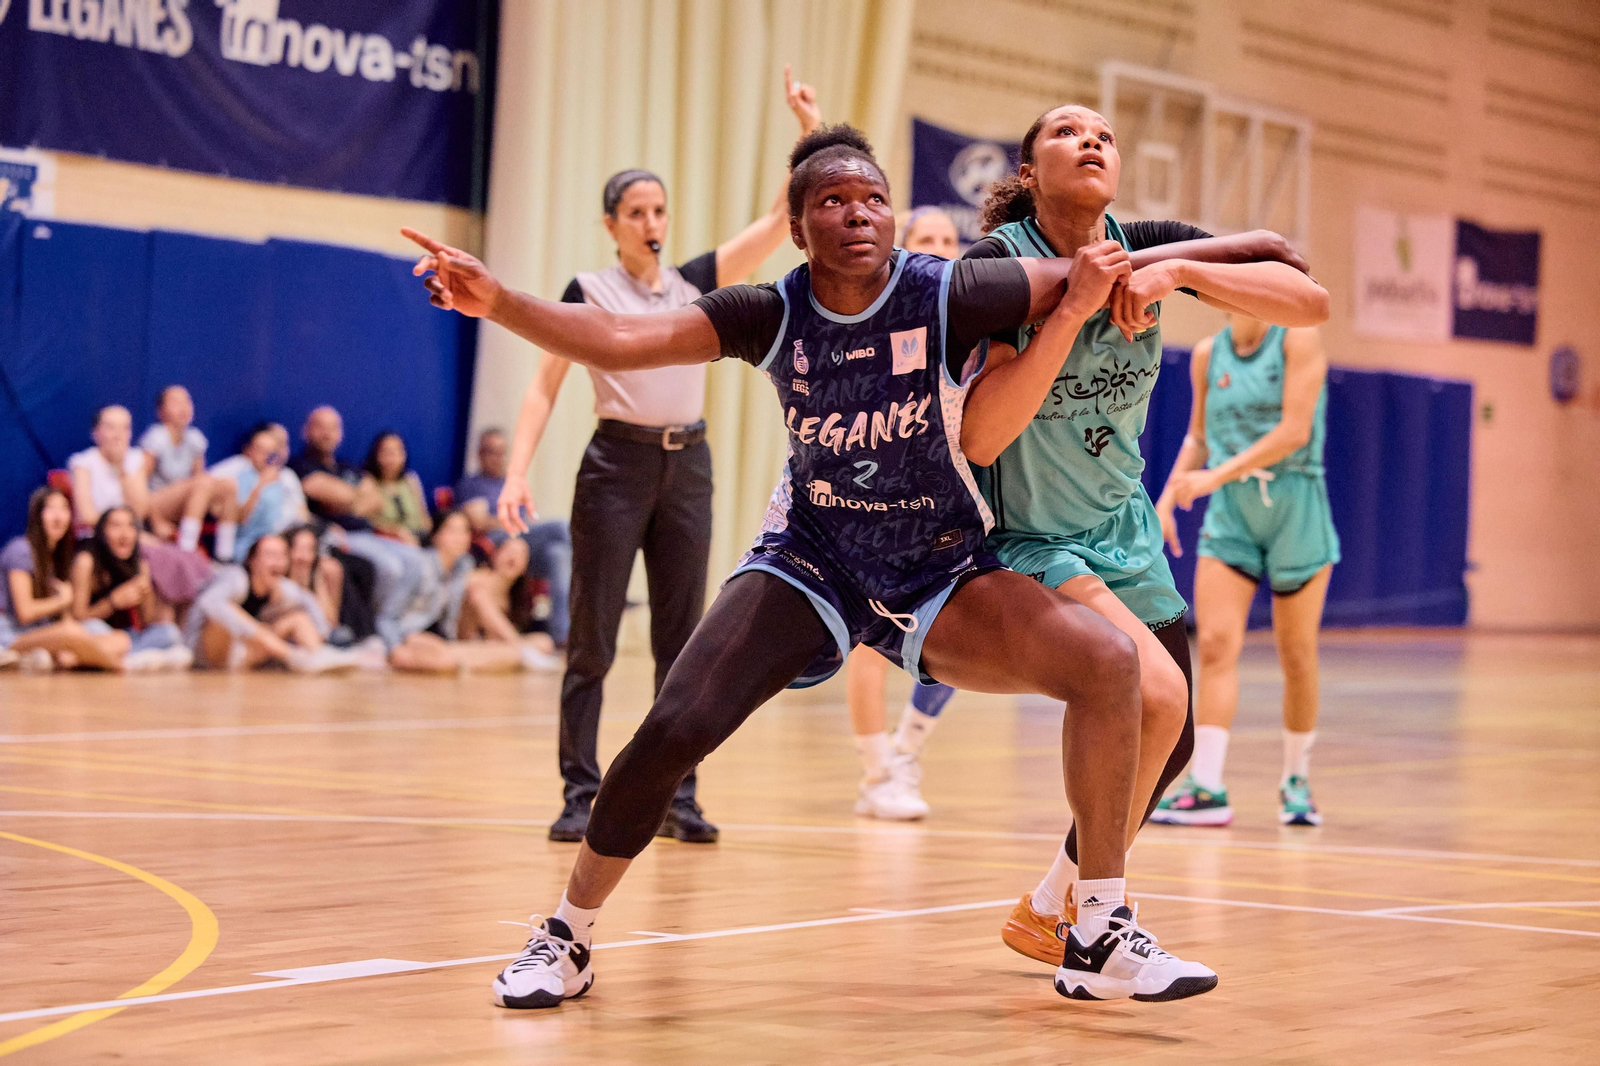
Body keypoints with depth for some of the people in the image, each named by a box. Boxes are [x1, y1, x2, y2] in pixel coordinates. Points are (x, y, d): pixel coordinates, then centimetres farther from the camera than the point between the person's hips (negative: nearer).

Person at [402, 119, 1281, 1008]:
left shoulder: (952, 296, -18)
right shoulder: (773, 316, -13)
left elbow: (1105, 272, -8)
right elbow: (618, 341, -23)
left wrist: (1085, 303, -29)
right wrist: (496, 302, -36)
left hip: (941, 576, 0)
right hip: (809, 563, 0)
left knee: (1108, 661, -21)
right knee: (673, 731, -18)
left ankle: (1102, 942, -10)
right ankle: (564, 942, 6)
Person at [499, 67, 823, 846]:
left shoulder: (696, 281, 9)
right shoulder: (588, 292, -1)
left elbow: (784, 216, 3)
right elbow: (544, 389, -3)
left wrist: (810, 129, -6)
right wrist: (518, 473, -14)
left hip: (687, 466, 4)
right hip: (617, 464, -4)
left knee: (682, 641, 5)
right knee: (593, 641, -2)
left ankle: (677, 797, 10)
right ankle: (580, 795, 3)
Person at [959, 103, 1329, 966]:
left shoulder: (1146, 249, -7)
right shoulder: (997, 263, -19)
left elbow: (1310, 301, -16)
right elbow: (981, 439, -29)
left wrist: (1177, 273, -28)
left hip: (1125, 532, 7)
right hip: (1028, 542, -6)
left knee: (1167, 741, 14)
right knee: (1155, 695, -25)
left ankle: (1050, 913, 36)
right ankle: (1060, 907, -5)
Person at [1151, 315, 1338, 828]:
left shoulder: (1299, 339, -8)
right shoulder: (1208, 353, 6)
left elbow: (1295, 430, -16)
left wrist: (1217, 475, -22)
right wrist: (1168, 496, 3)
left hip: (1295, 507, -3)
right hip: (1230, 515, 3)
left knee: (1297, 656, 5)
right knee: (1216, 643, -12)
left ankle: (1296, 781, 22)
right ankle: (1207, 787, -17)